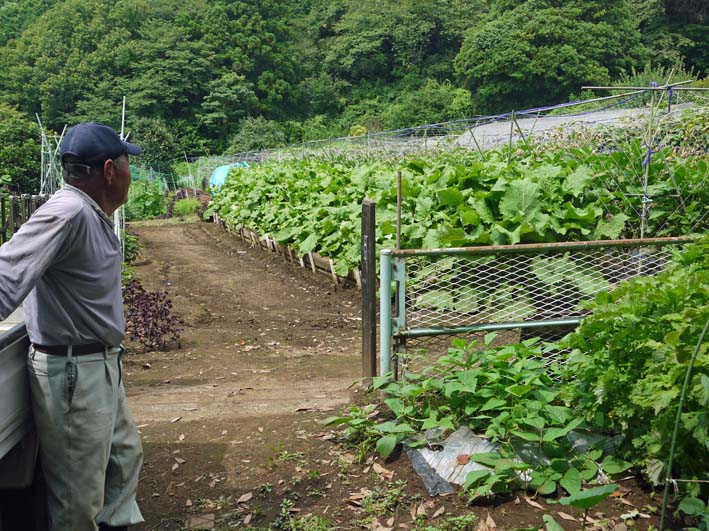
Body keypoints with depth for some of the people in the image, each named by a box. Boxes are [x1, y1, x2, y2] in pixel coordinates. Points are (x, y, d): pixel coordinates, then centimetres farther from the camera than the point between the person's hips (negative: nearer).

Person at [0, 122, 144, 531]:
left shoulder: (94, 214, 5)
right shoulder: (66, 214, -25)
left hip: (100, 364, 10)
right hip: (72, 373, -10)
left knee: (125, 456, 26)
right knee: (78, 496, 6)